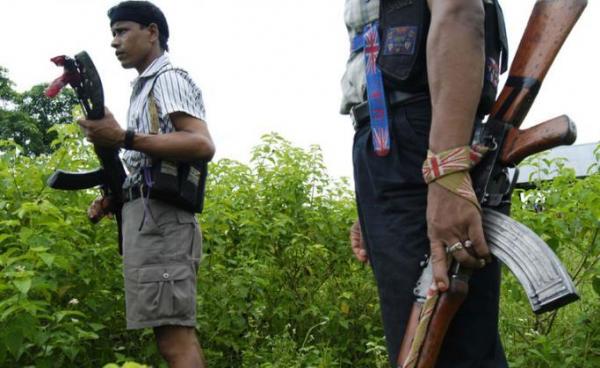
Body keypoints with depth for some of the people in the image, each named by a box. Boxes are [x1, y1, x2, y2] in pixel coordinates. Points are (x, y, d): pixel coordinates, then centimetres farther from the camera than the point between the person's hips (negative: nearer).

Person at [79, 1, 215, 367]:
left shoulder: (169, 78, 1)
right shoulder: (145, 89, 28)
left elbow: (203, 145, -16)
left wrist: (123, 138, -23)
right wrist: (114, 199, 12)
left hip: (159, 217, -10)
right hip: (149, 215, 10)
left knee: (174, 338, -16)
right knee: (178, 336, 6)